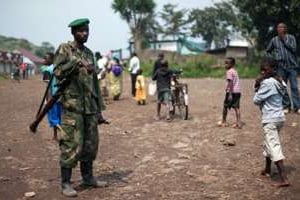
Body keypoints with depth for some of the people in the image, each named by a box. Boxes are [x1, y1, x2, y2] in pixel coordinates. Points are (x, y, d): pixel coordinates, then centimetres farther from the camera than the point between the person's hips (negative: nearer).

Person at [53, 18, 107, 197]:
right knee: (71, 144, -7)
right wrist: (76, 62, -25)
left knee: (91, 143, 10)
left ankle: (88, 177, 24)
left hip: (90, 107, 6)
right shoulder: (64, 49, -1)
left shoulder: (89, 53, 16)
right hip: (72, 106, -6)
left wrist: (99, 109, 15)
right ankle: (66, 183, 3)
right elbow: (58, 72, -15)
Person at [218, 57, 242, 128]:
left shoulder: (229, 72, -11)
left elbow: (230, 83, -19)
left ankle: (223, 122, 19)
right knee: (236, 107, 5)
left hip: (231, 91, -8)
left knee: (225, 106, 7)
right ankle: (238, 123, -2)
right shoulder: (235, 71, 16)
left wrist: (230, 94, -22)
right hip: (238, 91, 8)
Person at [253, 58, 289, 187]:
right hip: (279, 117, 9)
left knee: (274, 147, -10)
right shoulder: (280, 82, 10)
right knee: (268, 144, 24)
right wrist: (260, 86, 2)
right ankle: (267, 170, 39)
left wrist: (257, 88, 1)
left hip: (270, 119, -9)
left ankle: (284, 179, -15)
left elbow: (256, 100, -12)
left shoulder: (267, 83, -16)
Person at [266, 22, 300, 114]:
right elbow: (268, 51, 18)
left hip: (292, 65, -2)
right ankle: (286, 106, 12)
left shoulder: (291, 37, 3)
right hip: (281, 66, 2)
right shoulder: (274, 40, 7)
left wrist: (284, 40, -10)